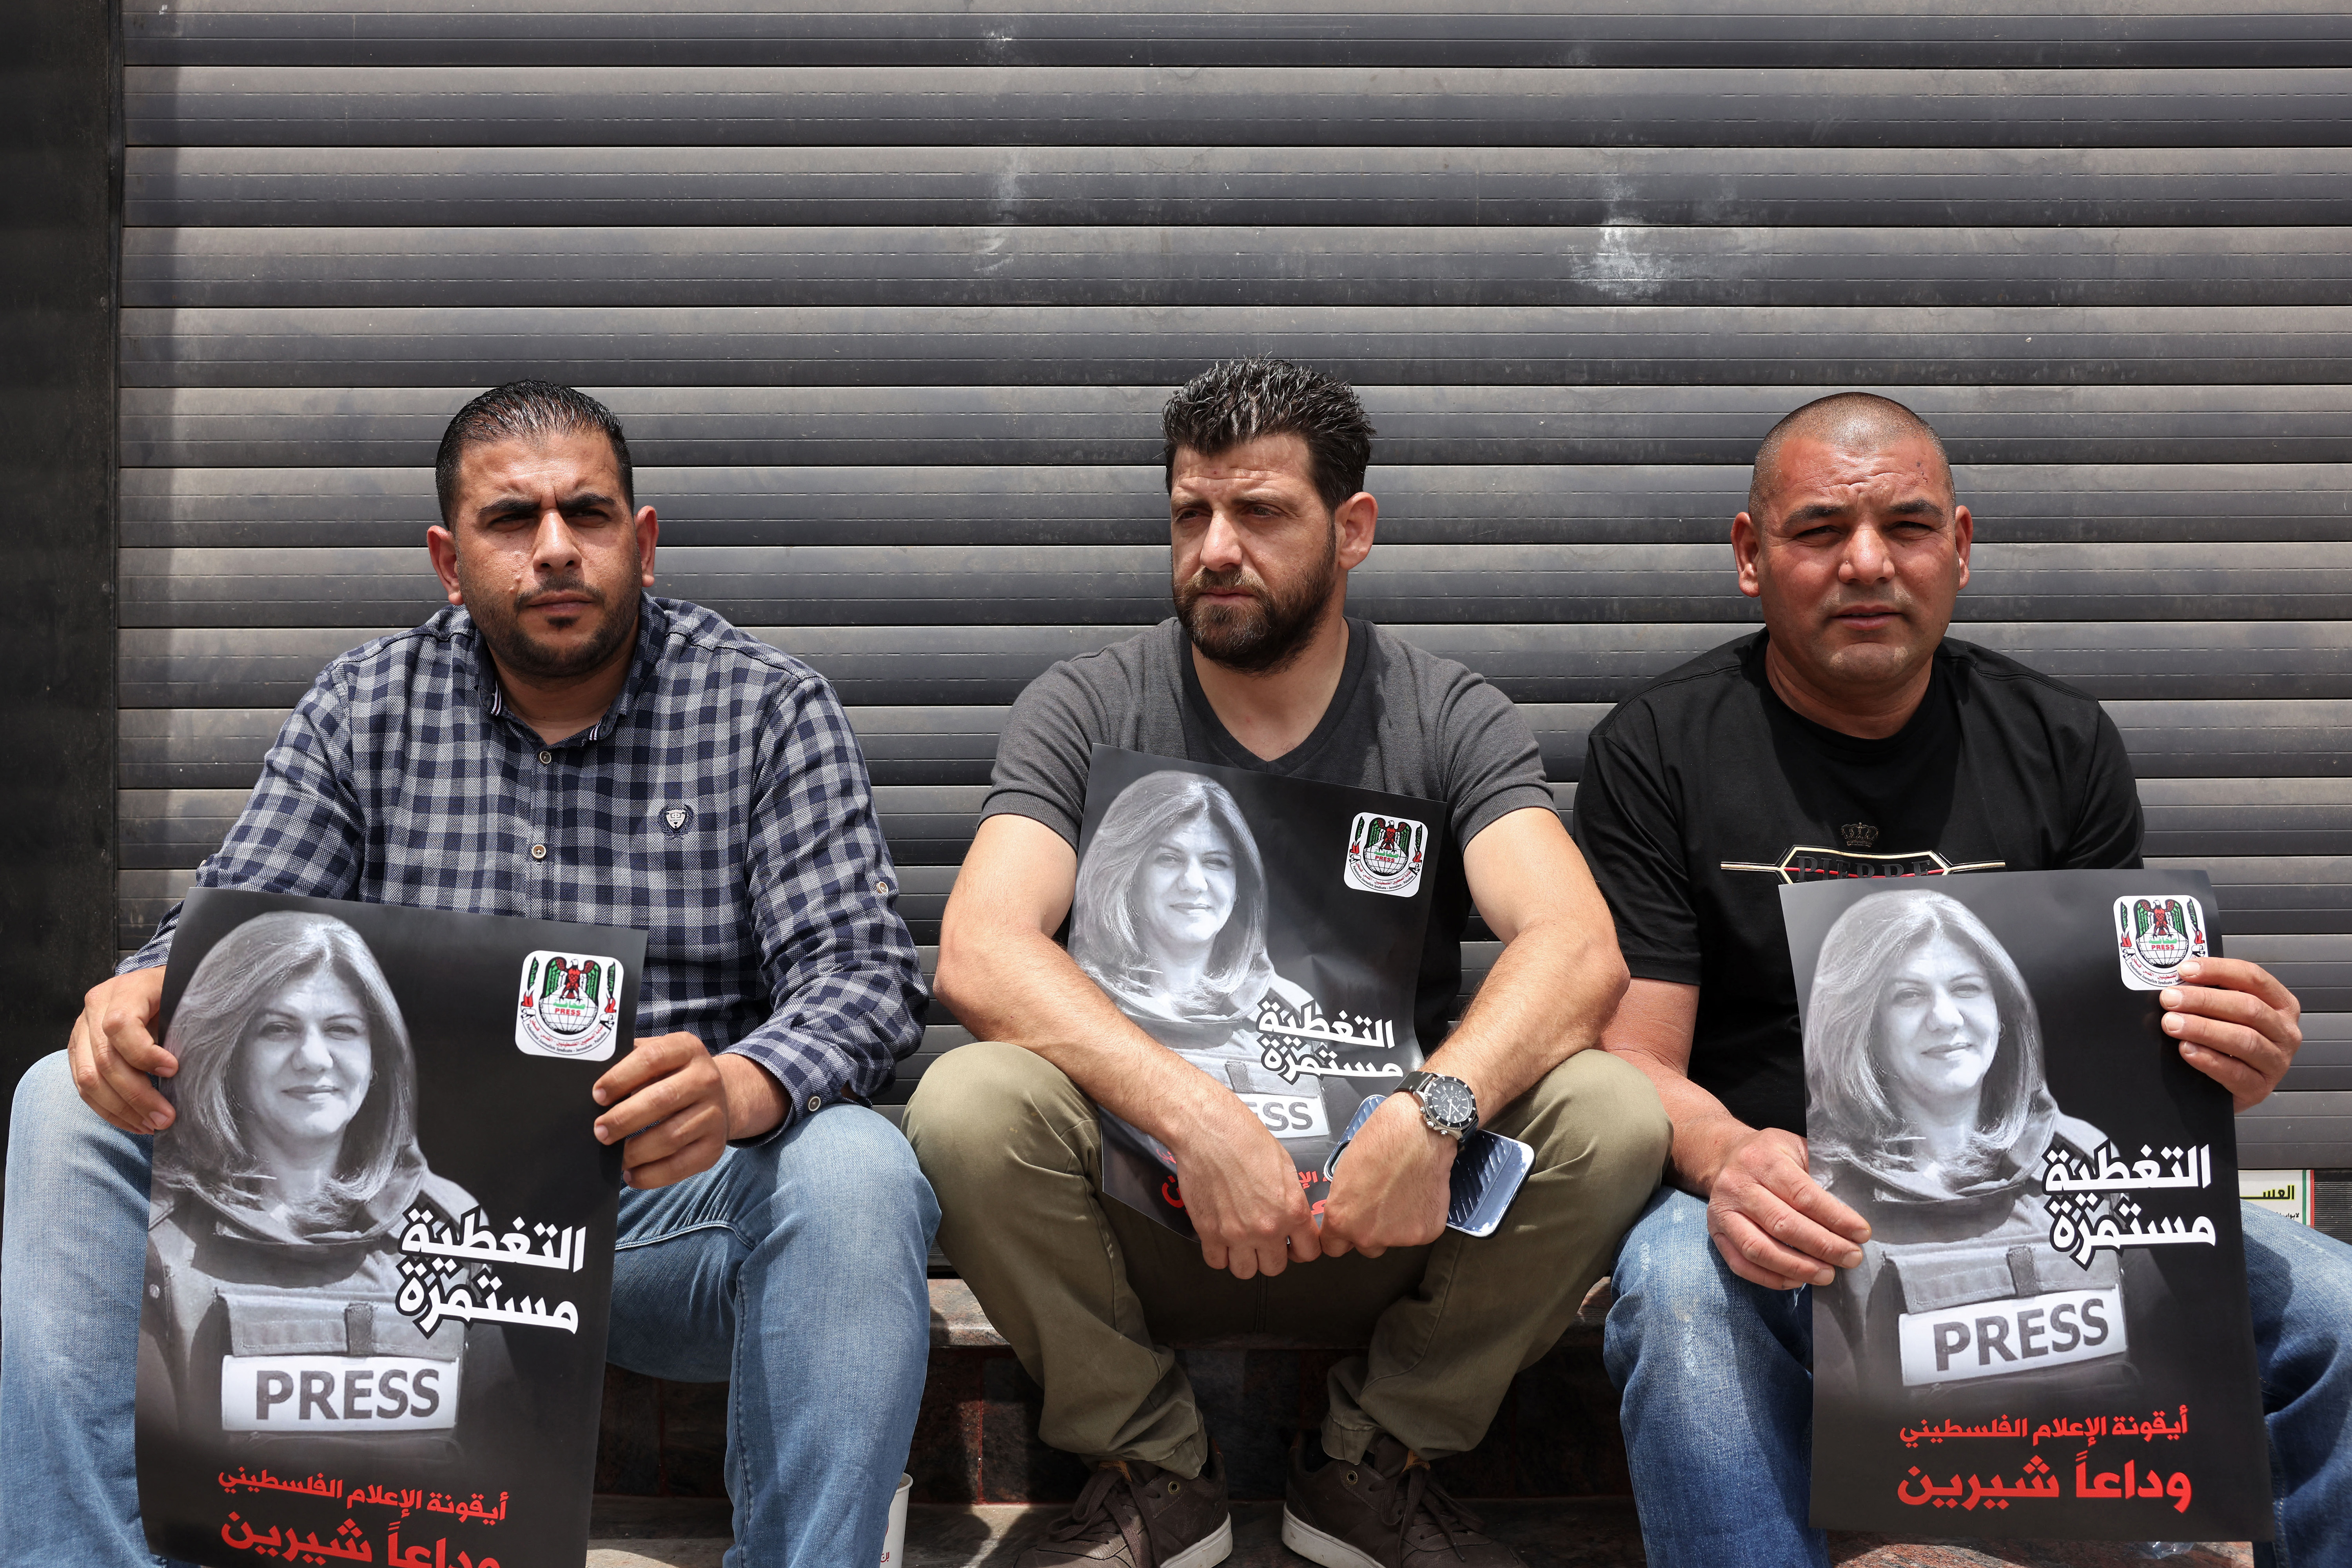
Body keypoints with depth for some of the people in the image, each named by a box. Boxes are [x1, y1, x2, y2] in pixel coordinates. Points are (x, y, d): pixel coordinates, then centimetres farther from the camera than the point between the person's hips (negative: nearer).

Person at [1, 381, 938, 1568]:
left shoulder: (767, 708, 1)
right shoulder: (364, 705, 10)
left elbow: (863, 970, -8)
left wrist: (744, 1089, -31)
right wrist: (145, 994, -19)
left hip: (669, 1204, -2)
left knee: (856, 1171, -34)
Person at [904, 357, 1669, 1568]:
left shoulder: (1451, 722, 0)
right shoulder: (1086, 713, -1)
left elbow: (1578, 954, -16)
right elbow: (980, 957, -17)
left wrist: (1436, 1108, -36)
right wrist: (1194, 1113, -32)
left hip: (1383, 1218, 1)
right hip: (1146, 1210, 0)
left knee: (1615, 1118, -26)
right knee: (969, 1106, -30)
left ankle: (1371, 1460, -2)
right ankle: (1155, 1470, -4)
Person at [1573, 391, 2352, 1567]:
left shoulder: (2062, 747, 9)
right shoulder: (1655, 753, 0)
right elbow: (1631, 1062, -4)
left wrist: (2216, 1060, -16)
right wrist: (1728, 1160, -28)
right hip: (1781, 1210, -3)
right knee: (1680, 1289, -37)